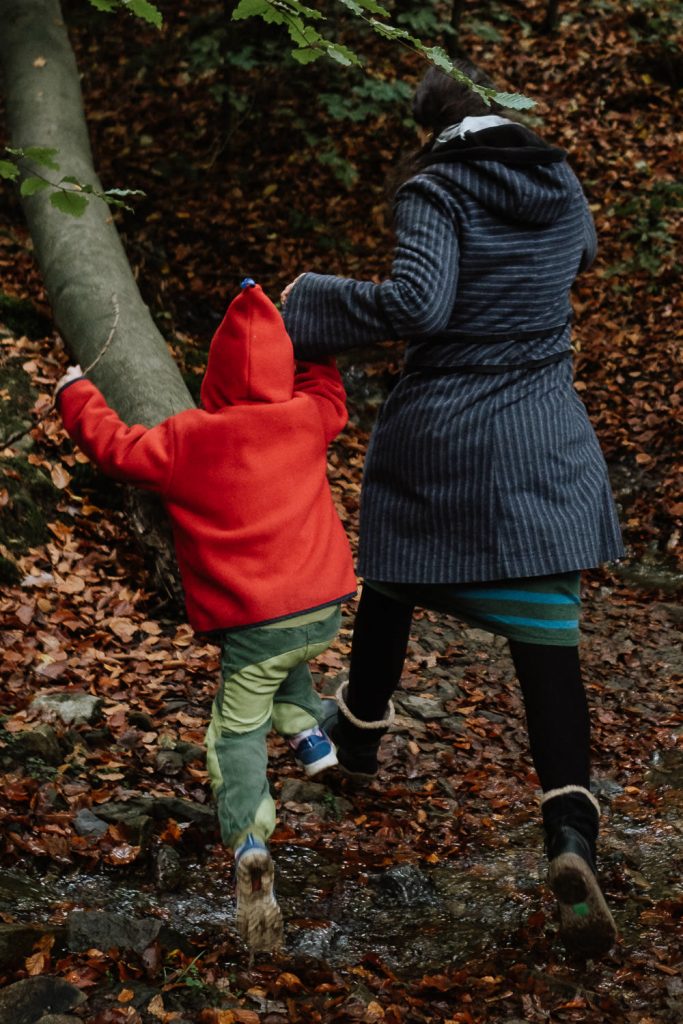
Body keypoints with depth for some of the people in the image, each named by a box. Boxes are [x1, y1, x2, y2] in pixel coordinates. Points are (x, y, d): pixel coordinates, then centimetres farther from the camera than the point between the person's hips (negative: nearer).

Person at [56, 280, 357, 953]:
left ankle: (250, 840, -22)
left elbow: (116, 447, 5)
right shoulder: (305, 419, 3)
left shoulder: (186, 441, -7)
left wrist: (77, 395, 20)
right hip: (325, 608, 4)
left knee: (237, 732, 0)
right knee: (286, 662, 37)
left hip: (253, 623, -4)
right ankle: (307, 729, 17)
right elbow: (327, 392, 26)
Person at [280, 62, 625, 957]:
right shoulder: (561, 187, 7)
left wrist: (313, 304, -13)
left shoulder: (436, 192, -10)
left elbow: (418, 305, -25)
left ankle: (358, 736, 45)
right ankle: (572, 837, -20)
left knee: (392, 582, 24)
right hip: (541, 439, 3)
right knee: (545, 629, -3)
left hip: (436, 436, -3)